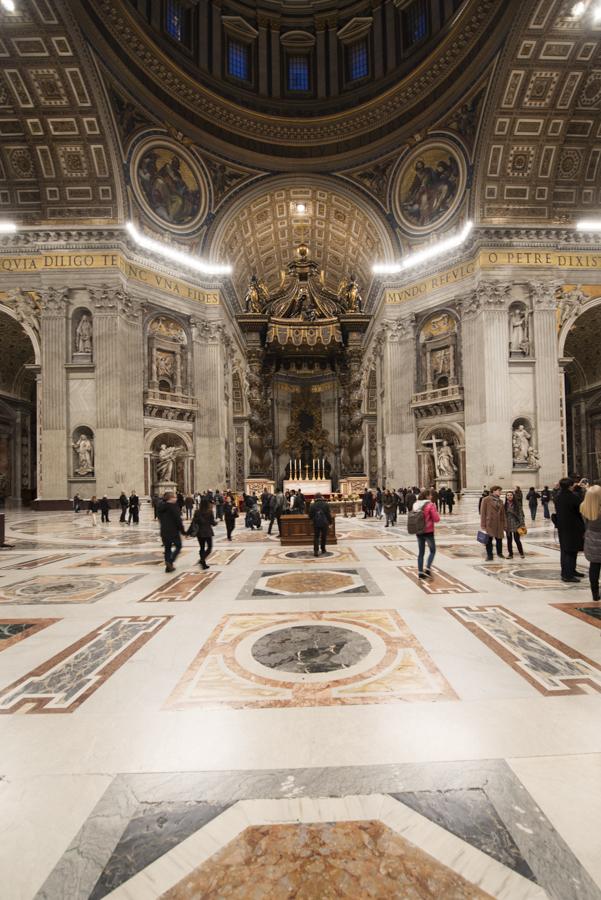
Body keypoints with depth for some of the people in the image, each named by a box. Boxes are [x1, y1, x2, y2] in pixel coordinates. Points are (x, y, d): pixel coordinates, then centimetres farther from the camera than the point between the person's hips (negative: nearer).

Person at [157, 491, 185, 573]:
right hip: (173, 530, -7)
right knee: (178, 546, 7)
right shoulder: (173, 506, -14)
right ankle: (170, 561, -10)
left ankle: (168, 566, 16)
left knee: (167, 548, 14)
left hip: (164, 531, 7)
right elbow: (178, 519, -16)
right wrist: (182, 530, -8)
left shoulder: (161, 507, 8)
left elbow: (160, 519, 15)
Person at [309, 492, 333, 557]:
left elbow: (310, 516, -1)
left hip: (316, 523, 0)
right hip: (324, 523, 0)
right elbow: (329, 514, -4)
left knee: (316, 537, 5)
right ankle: (323, 549, 28)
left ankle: (316, 551, -8)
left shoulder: (312, 505, -4)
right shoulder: (326, 504, -4)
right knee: (324, 536, 17)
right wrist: (330, 522, 6)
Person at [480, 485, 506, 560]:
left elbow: (503, 514, 13)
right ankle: (489, 556, 12)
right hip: (489, 524, -5)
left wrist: (505, 525, 8)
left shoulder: (500, 501, 11)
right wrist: (483, 525, -10)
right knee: (489, 540, 0)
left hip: (498, 524, 5)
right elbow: (482, 513, -7)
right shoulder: (486, 500, -6)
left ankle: (499, 553, 35)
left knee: (499, 539, 12)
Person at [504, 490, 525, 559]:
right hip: (508, 525, 3)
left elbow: (521, 514, -5)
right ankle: (510, 554, 20)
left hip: (516, 525, -3)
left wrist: (522, 524, -10)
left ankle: (521, 553, 21)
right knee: (509, 540, 9)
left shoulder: (517, 505, -5)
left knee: (517, 540, 1)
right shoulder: (505, 505, 2)